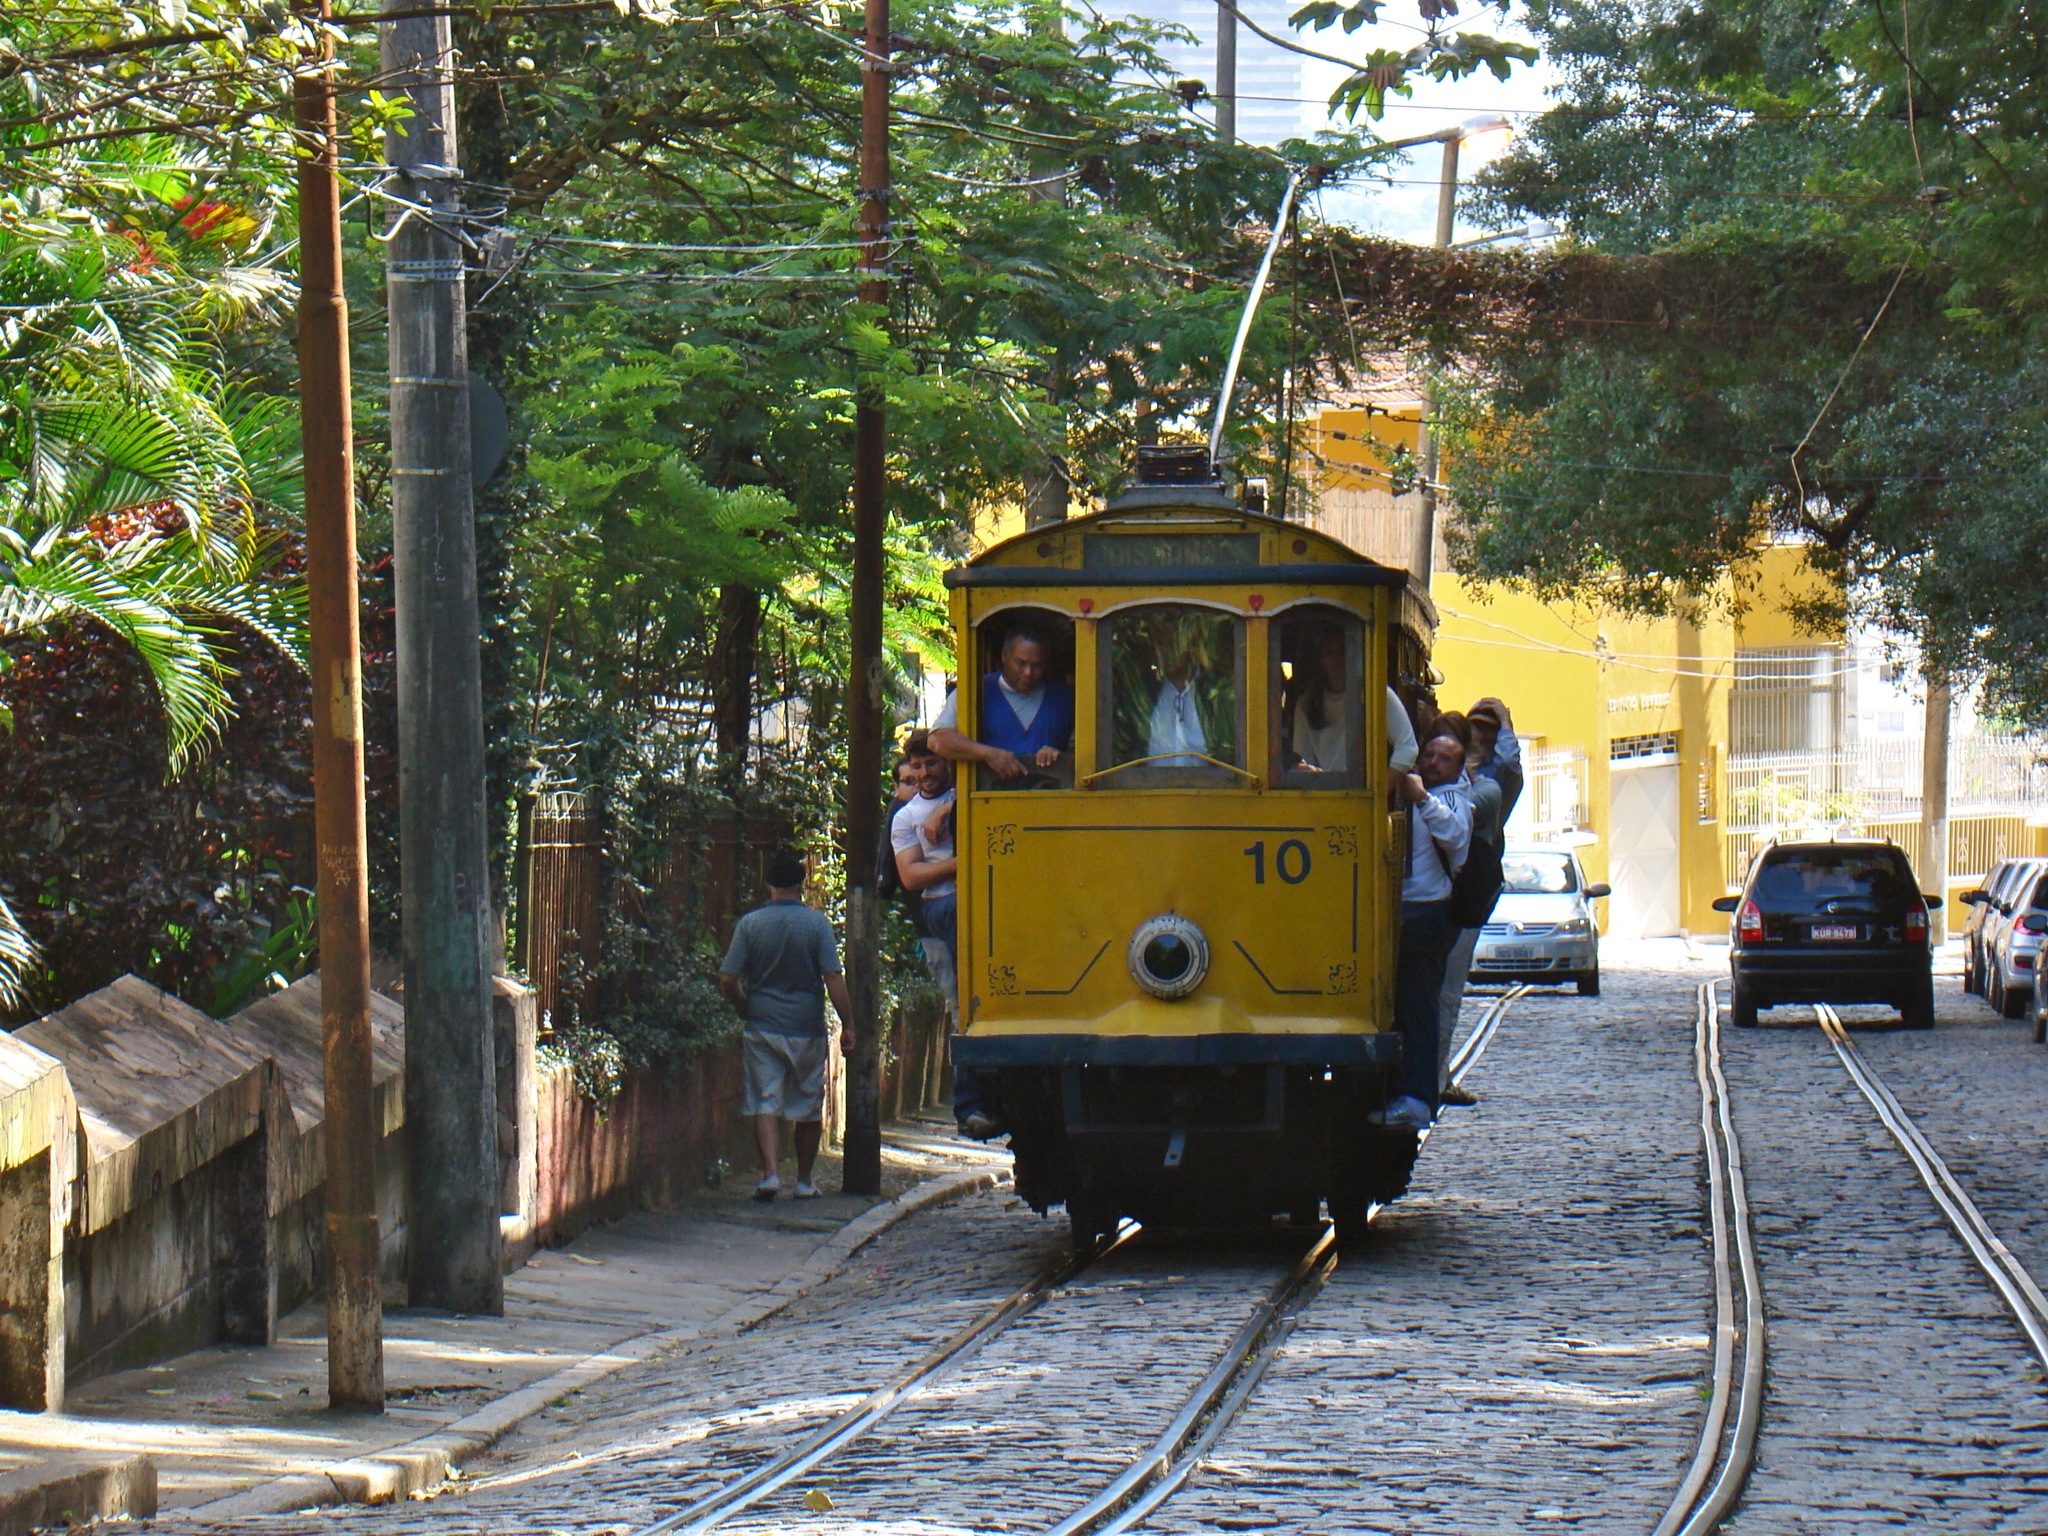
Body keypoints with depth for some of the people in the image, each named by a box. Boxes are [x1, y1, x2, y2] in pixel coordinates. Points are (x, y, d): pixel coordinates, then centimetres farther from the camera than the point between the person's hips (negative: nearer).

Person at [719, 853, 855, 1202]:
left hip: (762, 1029, 0)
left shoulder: (749, 924, -3)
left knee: (766, 1104, 2)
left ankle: (770, 1172, -15)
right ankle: (804, 1181, 19)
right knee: (809, 1107, 12)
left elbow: (728, 980, -4)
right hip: (806, 1029, 0)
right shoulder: (816, 923, -6)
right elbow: (834, 980, -10)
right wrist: (847, 1026, -2)